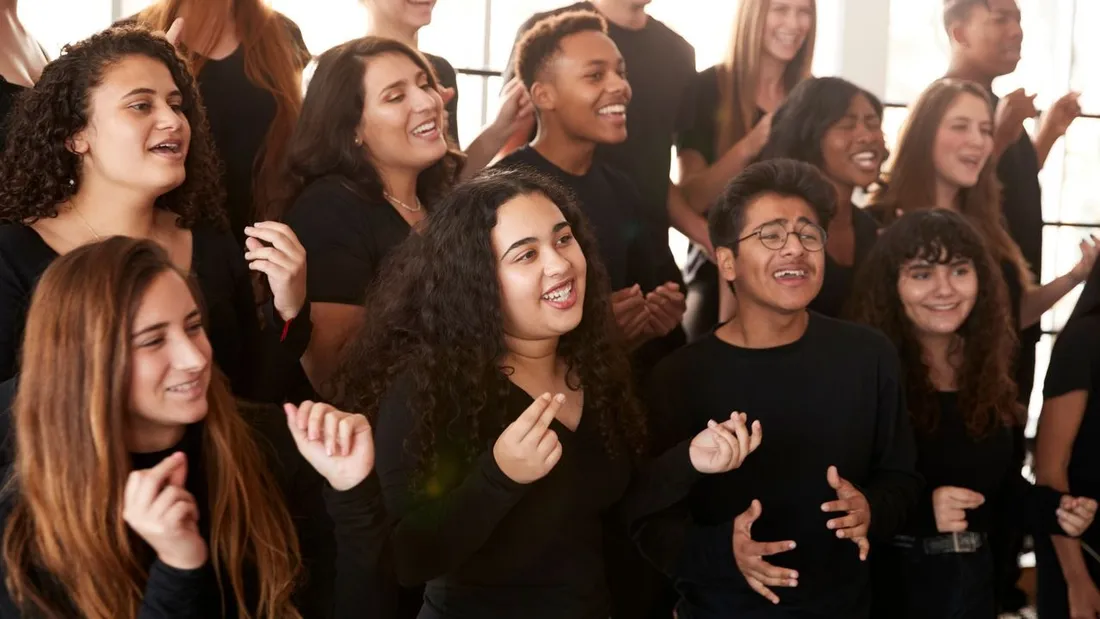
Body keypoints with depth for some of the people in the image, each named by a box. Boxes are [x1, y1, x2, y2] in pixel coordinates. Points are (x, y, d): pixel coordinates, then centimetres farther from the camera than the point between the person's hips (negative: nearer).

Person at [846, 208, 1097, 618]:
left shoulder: (987, 372, 5)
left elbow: (1000, 479, 13)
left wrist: (1053, 508, -4)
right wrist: (920, 508, -30)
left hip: (973, 578, 7)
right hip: (889, 582, -6)